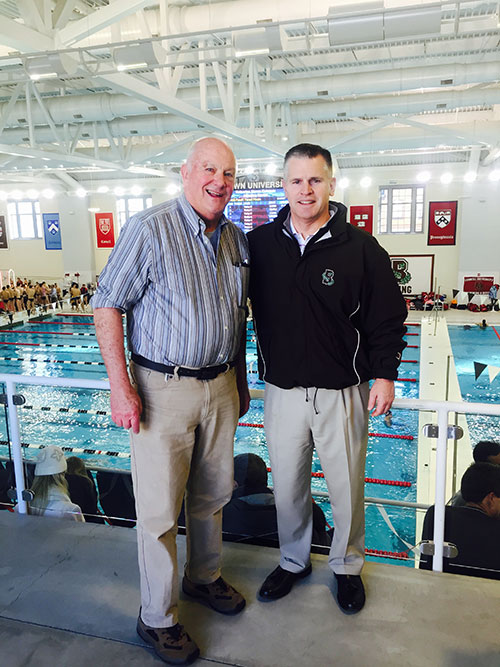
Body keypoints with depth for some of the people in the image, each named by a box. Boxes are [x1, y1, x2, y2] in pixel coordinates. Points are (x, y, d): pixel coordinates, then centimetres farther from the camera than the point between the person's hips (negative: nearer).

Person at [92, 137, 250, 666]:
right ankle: (157, 618, 25)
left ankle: (204, 577, 43)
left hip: (220, 385, 6)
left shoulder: (236, 240, 9)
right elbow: (107, 305, -11)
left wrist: (241, 380, 18)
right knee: (160, 508, 5)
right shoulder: (149, 229, -12)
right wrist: (120, 386, -16)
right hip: (163, 388, -6)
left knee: (212, 495, 19)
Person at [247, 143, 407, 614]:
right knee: (287, 485, 15)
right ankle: (293, 561, 40)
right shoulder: (259, 244, 1)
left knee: (347, 486, 12)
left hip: (342, 391, -1)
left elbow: (387, 317, 0)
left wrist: (384, 373, -6)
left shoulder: (360, 247, -6)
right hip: (282, 391, 2)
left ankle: (347, 566, 38)